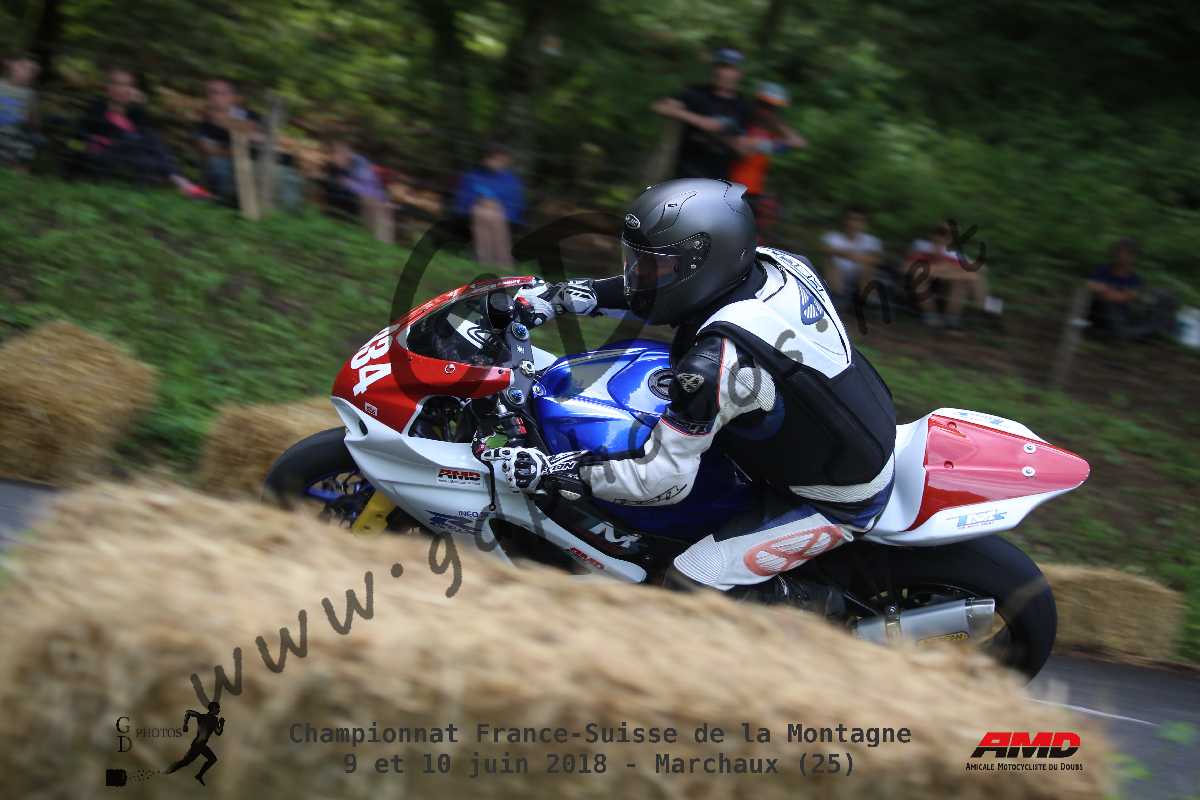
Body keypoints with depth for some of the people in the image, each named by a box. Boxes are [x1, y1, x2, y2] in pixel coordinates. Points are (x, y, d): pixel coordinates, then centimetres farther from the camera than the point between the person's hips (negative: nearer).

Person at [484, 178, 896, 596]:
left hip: (835, 501, -9)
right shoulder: (773, 264, -10)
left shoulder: (717, 360, -34)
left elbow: (665, 480, -27)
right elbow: (661, 281, 9)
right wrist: (561, 296, 6)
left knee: (691, 584, -9)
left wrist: (547, 471, -22)